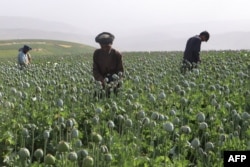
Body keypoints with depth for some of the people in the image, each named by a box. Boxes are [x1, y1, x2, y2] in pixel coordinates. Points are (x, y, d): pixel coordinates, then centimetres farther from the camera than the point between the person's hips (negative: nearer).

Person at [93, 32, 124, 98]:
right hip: (101, 83, 1)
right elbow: (95, 70, -6)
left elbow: (120, 71, -5)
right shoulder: (96, 53, -6)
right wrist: (102, 80, -24)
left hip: (113, 83, -1)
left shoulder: (117, 54, -10)